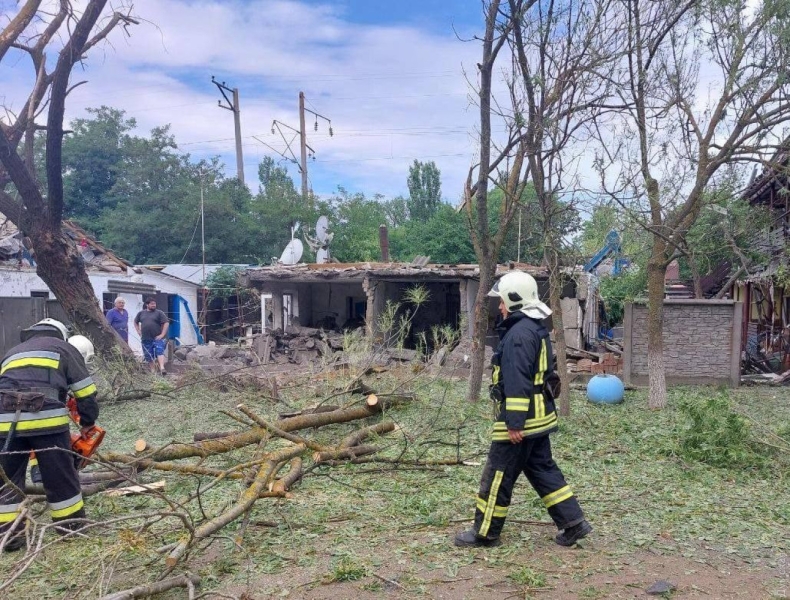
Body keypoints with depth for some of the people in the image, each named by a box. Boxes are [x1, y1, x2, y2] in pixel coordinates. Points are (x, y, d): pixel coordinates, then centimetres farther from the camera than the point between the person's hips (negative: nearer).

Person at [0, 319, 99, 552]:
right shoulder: (65, 348, 21)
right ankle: (72, 525, 23)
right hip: (45, 417, -3)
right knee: (60, 473, 11)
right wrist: (87, 425, 28)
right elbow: (85, 393, 14)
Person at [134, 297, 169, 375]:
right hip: (146, 339, 4)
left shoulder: (159, 313, 1)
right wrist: (138, 331, 13)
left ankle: (162, 368, -32)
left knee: (160, 352, -20)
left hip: (157, 338, -4)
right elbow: (136, 322, 26)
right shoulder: (141, 313, 12)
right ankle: (153, 371, 19)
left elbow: (166, 323, -5)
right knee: (148, 356, 8)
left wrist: (162, 335, -12)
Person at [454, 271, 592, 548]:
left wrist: (514, 422, -23)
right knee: (543, 469, 17)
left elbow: (517, 382, -24)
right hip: (539, 417, 10)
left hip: (521, 420, -10)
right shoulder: (535, 329, 14)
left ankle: (485, 533, 12)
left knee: (498, 475, 1)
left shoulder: (519, 333, -19)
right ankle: (573, 523, 18)